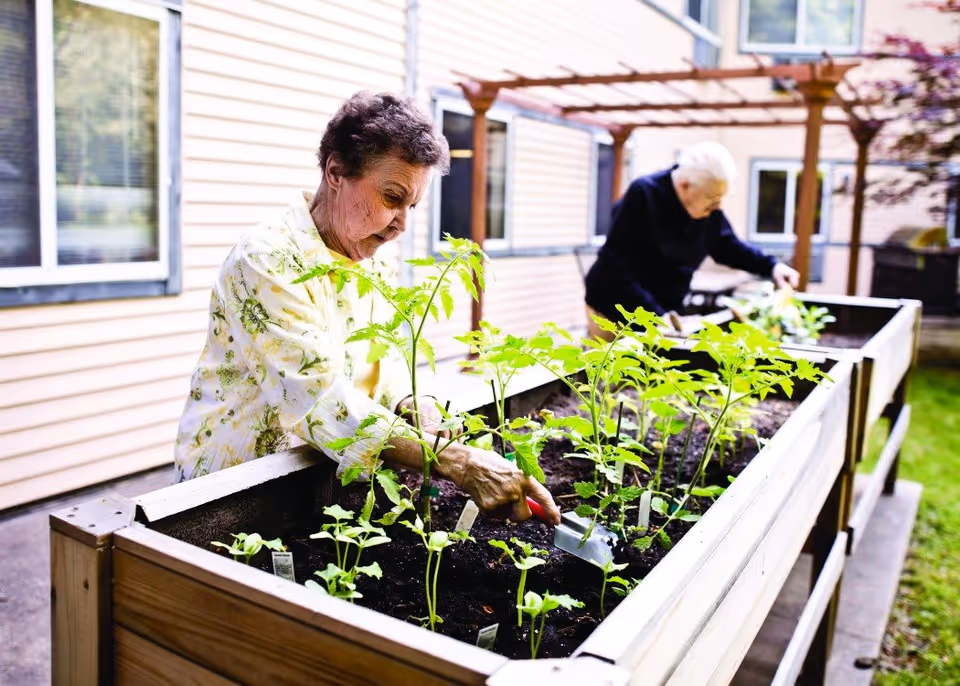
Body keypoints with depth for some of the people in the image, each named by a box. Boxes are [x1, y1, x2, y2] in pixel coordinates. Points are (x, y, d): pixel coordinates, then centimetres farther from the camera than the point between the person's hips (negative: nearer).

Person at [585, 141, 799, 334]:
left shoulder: (708, 206, -5)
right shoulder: (642, 196, -24)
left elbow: (726, 245, 12)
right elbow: (616, 267, -27)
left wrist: (770, 266, -3)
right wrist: (657, 316, -32)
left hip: (666, 314, 6)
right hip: (614, 313, -6)